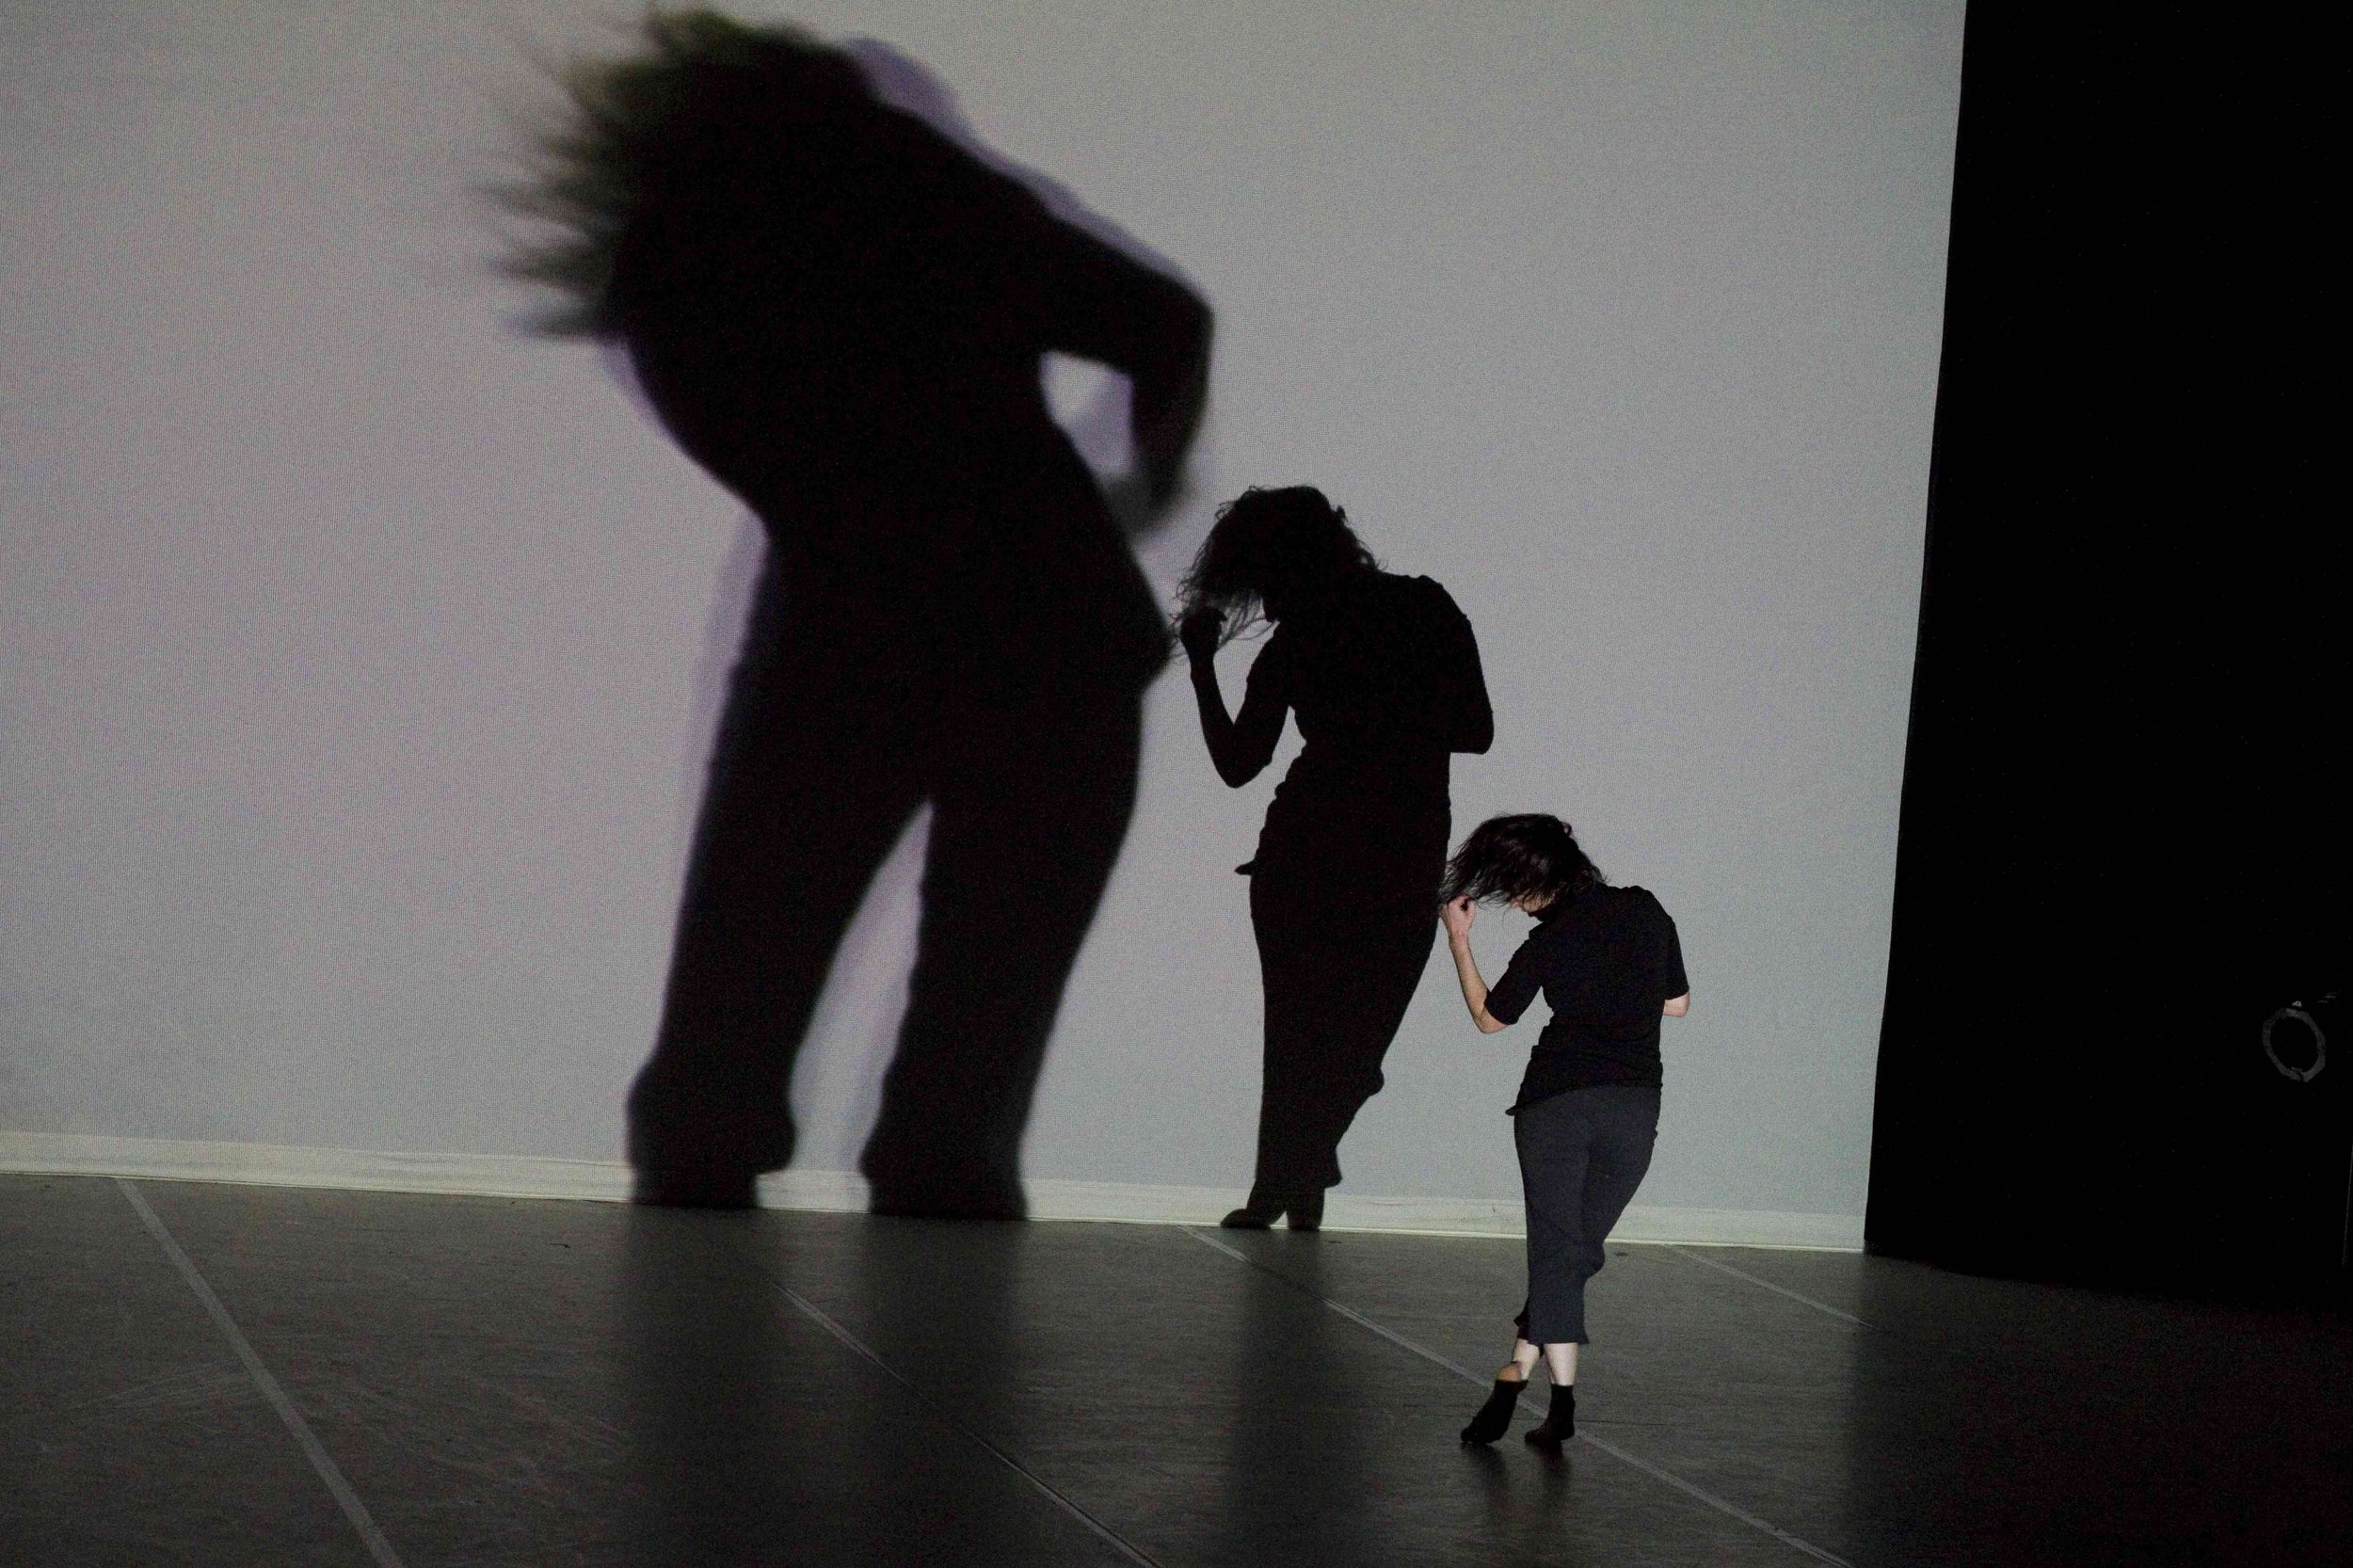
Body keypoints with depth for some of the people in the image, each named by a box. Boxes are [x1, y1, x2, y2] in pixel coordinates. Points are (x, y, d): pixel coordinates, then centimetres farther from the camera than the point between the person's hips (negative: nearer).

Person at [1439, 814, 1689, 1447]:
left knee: (1554, 1248, -1)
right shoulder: (1646, 910, 7)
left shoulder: (1549, 941, -3)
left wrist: (1459, 940, 17)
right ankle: (1516, 1371, 4)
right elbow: (1678, 1003, 16)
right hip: (1635, 1101, 3)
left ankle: (1563, 1399, -9)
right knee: (1579, 1249, 10)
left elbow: (1489, 1017, 9)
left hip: (1556, 1099, -3)